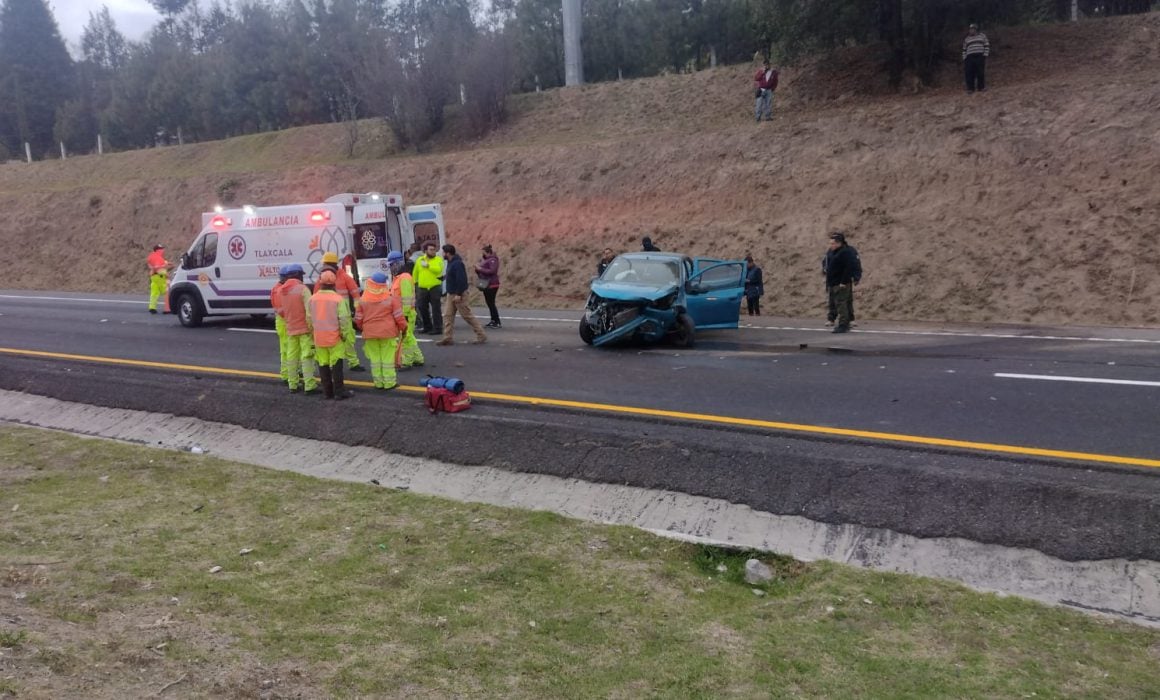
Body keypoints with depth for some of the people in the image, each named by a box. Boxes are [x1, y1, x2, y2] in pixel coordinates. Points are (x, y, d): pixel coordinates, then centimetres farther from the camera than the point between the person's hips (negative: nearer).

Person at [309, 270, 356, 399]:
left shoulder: (312, 299, 0)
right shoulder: (338, 299, -14)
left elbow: (309, 318, 7)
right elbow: (344, 319, -14)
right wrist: (346, 335, -3)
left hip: (319, 338, 4)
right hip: (335, 337, -4)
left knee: (323, 364, 12)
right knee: (336, 365, 3)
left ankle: (327, 391, 17)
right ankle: (339, 391, 4)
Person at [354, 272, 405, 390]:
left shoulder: (363, 300, -1)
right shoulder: (391, 298, -8)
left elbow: (358, 319, 4)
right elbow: (399, 316, -7)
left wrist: (364, 328, 22)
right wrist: (403, 327, 9)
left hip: (370, 333, 2)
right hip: (388, 332, -2)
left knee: (375, 358, 10)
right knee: (388, 357, 4)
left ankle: (378, 382, 14)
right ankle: (389, 382, 6)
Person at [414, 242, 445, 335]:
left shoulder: (438, 259, 1)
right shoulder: (419, 260, 11)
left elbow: (439, 270, -18)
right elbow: (415, 273, 17)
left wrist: (428, 265, -18)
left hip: (435, 287, -4)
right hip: (423, 288, 4)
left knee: (435, 308, -5)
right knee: (422, 308, 9)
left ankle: (437, 328, -2)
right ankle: (427, 327, 23)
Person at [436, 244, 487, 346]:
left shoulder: (457, 264, -19)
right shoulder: (451, 263, 13)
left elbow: (461, 280, -25)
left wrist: (458, 294, -26)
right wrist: (451, 293, 18)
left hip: (459, 294, -10)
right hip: (451, 294, 10)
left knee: (468, 315, -4)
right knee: (447, 315, 5)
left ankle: (481, 336, 3)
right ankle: (447, 338, 7)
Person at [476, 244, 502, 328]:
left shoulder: (493, 260, -12)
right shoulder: (485, 260, 15)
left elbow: (492, 271, -25)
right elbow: (481, 271, 22)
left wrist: (481, 269, -20)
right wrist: (477, 269, 1)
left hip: (492, 285, -9)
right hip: (486, 285, 9)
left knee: (491, 303, -10)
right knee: (489, 303, 11)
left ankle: (498, 322, -8)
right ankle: (493, 321, 18)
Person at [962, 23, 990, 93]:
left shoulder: (982, 36, 12)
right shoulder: (966, 39, 19)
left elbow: (987, 46, 8)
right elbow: (964, 50, 18)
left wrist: (985, 55, -3)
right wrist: (964, 58, 6)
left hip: (980, 56, -2)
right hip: (969, 57, 2)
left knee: (981, 72, -6)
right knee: (969, 73, -7)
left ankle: (981, 87, 0)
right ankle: (970, 88, -4)